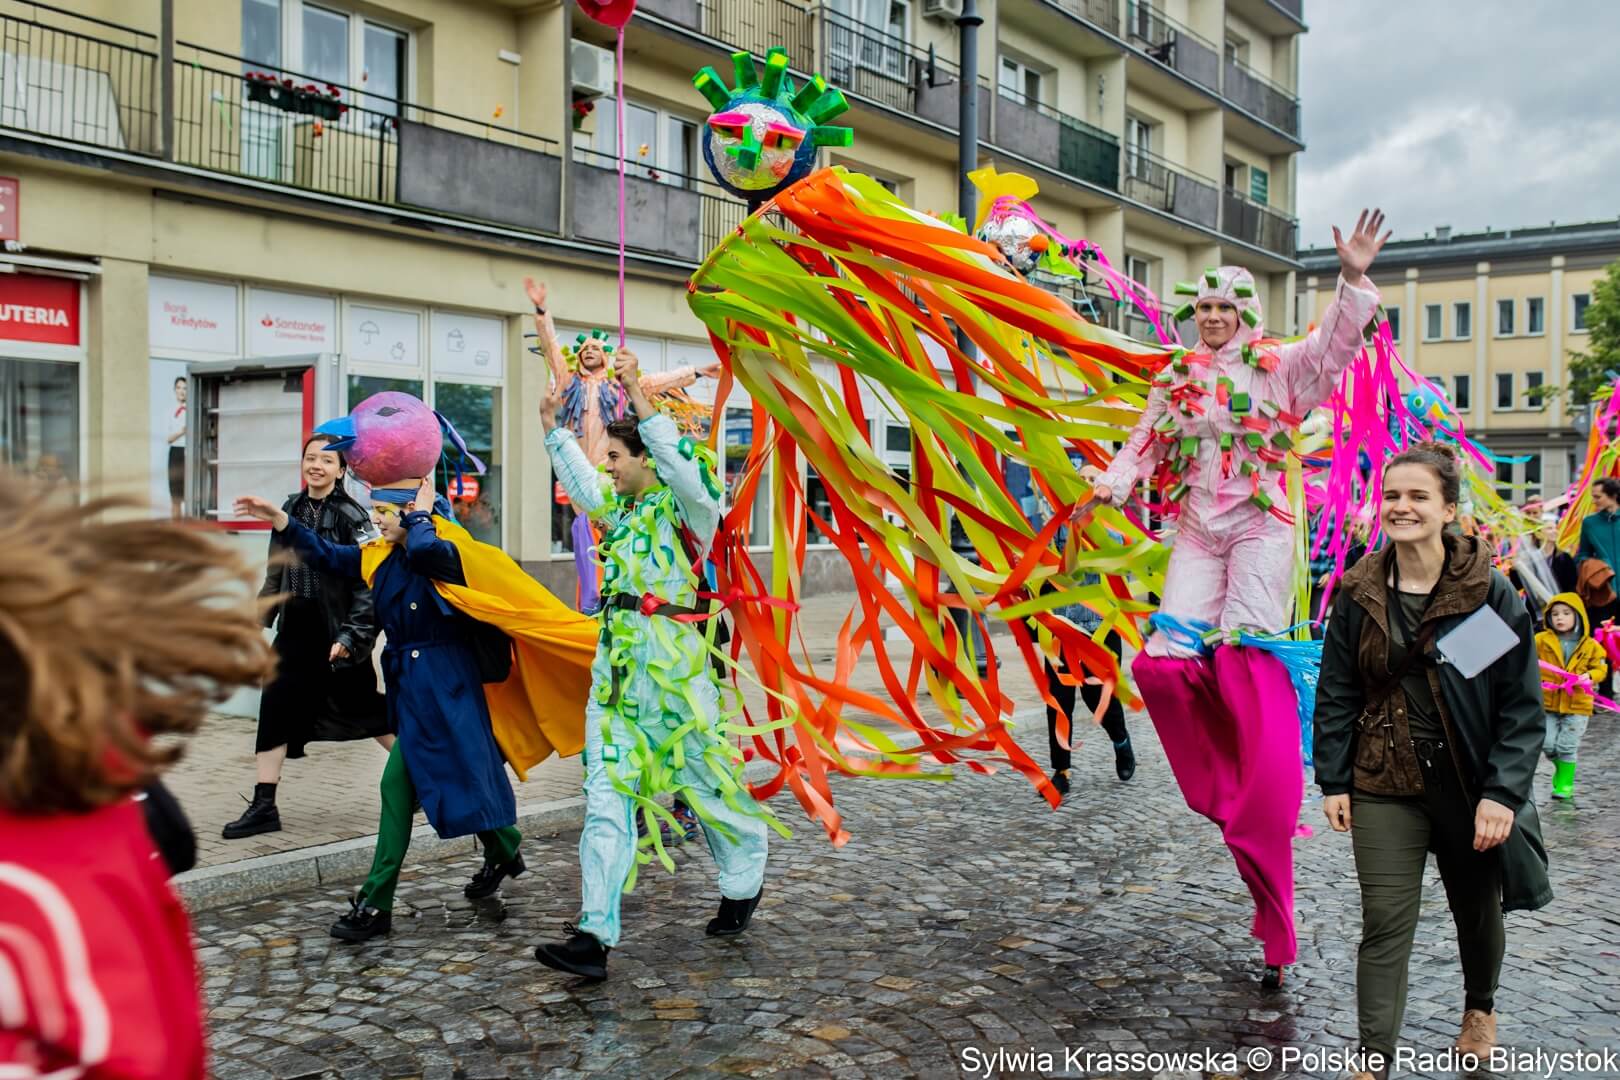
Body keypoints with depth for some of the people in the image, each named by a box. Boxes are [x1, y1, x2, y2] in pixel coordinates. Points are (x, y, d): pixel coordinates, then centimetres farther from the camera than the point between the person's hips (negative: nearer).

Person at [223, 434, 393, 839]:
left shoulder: (352, 516, -10)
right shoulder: (290, 510, 8)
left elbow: (366, 583, -13)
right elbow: (276, 573, 17)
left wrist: (351, 635, -18)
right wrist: (259, 619, 14)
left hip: (336, 630, -5)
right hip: (296, 627, 5)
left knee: (361, 709, 5)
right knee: (275, 706, -1)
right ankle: (263, 806, 5)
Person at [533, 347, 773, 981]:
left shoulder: (684, 504, -7)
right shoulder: (619, 509, 15)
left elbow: (686, 467, -27)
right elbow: (581, 483, 32)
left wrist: (642, 403, -31)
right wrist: (553, 426, 33)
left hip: (674, 661, -7)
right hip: (616, 662, 7)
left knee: (706, 780, 8)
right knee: (607, 795, -2)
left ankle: (744, 884, 34)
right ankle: (594, 936, -3)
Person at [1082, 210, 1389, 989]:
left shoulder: (1278, 367, 1)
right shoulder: (1176, 379, 13)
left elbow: (1335, 345, -13)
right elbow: (1147, 444, 14)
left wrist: (1354, 281, -28)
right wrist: (1112, 484, -3)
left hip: (1261, 528, -4)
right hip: (1198, 532, 4)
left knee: (1247, 656, -13)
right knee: (1164, 659, -10)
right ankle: (1229, 783, 10)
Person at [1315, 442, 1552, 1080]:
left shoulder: (1489, 591, -10)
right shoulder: (1360, 594, -2)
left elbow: (1522, 704, -10)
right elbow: (1335, 695, 4)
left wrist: (1503, 792, -16)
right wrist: (1332, 780, -1)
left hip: (1470, 784, 0)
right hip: (1384, 787, 1)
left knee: (1476, 909, 21)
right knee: (1384, 925, -3)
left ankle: (1480, 1008, 50)